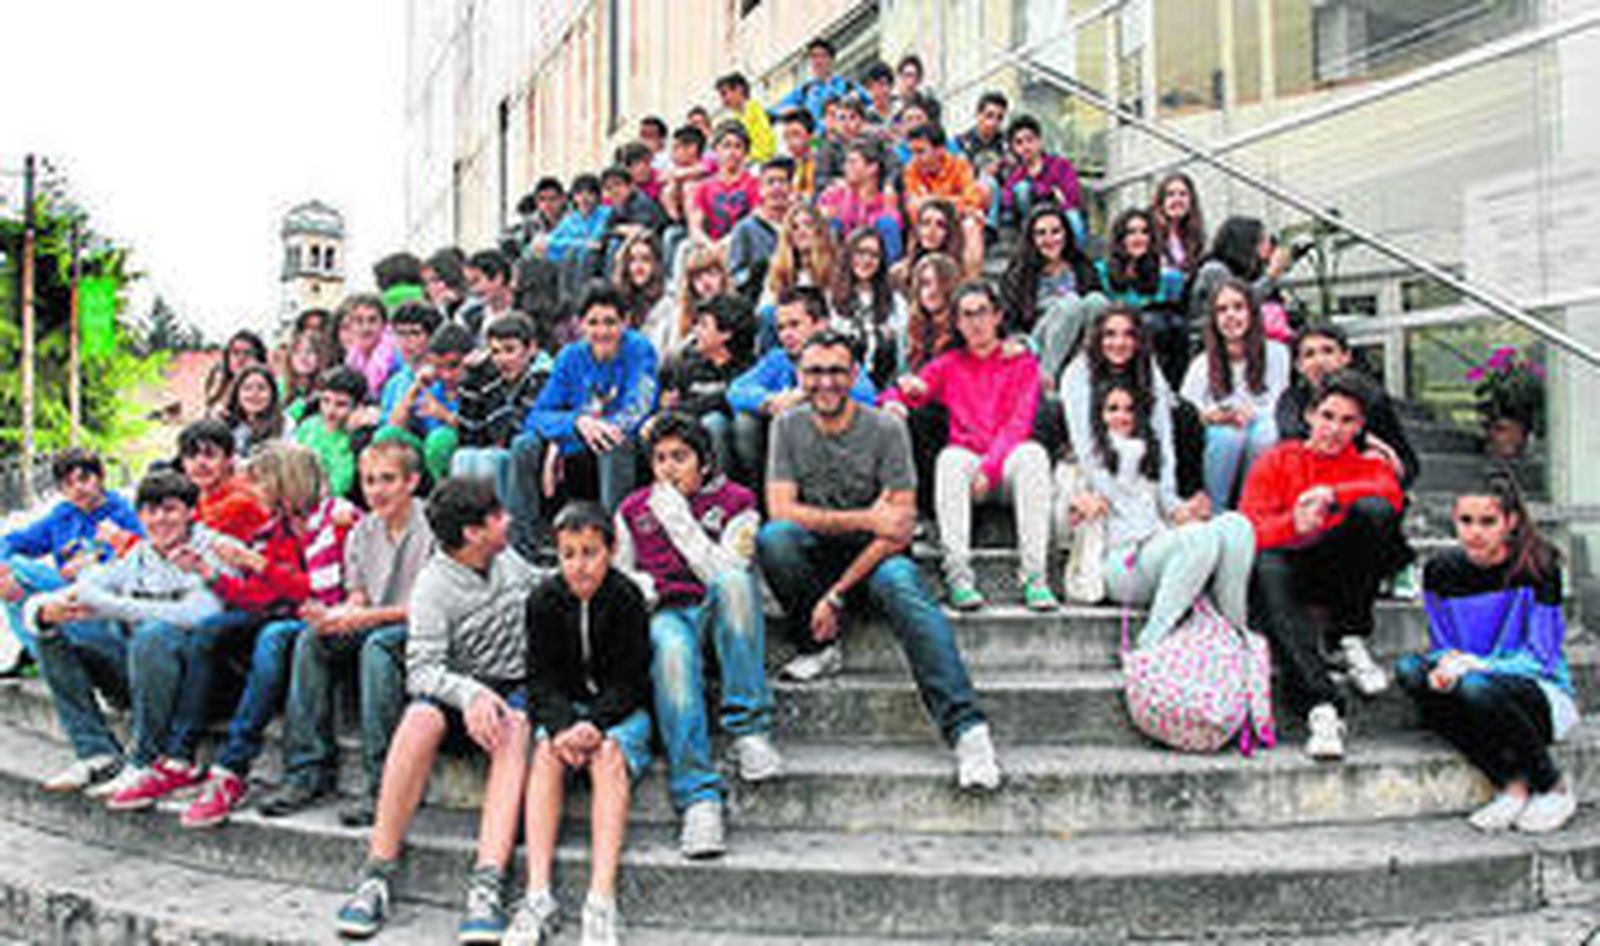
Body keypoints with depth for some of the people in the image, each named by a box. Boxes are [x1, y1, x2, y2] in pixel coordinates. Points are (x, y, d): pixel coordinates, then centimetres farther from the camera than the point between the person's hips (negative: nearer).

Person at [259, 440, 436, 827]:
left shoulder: (431, 527, -11)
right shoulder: (362, 532, 10)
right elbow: (358, 597, 12)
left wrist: (369, 616, -21)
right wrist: (334, 615, -12)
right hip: (373, 626, 7)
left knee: (377, 645, -35)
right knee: (311, 640, -16)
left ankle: (382, 783, -34)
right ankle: (309, 772, -14)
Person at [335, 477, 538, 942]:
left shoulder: (508, 559, 9)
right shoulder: (434, 585, -9)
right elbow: (421, 668, -19)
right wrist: (470, 694, -36)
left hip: (515, 687, 2)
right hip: (458, 690, -2)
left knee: (514, 728, -33)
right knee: (421, 718, -35)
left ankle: (487, 884, -44)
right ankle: (377, 874, -27)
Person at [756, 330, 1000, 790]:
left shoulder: (886, 430, -7)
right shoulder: (789, 427, 1)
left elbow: (900, 528, -13)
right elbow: (781, 509, -10)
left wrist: (836, 594, -20)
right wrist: (866, 519, -20)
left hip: (874, 556, -2)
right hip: (815, 555, 2)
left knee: (901, 584, -36)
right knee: (772, 537, -30)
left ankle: (966, 726, -45)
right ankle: (821, 647, -9)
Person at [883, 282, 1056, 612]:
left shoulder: (1023, 363, 12)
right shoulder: (949, 365, 17)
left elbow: (1019, 424, -2)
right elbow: (892, 398, 7)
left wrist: (990, 467, -18)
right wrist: (904, 390, -19)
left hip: (1007, 463, -1)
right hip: (967, 458, 1)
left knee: (1033, 454, -34)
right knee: (950, 459, -34)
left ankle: (1033, 576, -39)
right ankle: (958, 576, -41)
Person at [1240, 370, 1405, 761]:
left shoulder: (1368, 464, 14)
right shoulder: (1275, 461, 10)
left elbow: (1391, 492, -14)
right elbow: (1247, 535, -4)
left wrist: (1331, 494, -28)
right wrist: (1293, 524, -24)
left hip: (1341, 573, 1)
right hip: (1289, 567, -1)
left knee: (1374, 511, -26)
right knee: (1267, 568, -38)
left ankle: (1351, 641, -15)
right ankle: (1321, 709, -48)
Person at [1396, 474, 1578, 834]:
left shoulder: (1537, 569, -13)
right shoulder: (1440, 571, -1)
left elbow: (1540, 659, -14)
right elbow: (1441, 646, 5)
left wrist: (1478, 666, -30)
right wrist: (1446, 663, -20)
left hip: (1542, 693, -4)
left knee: (1476, 688, -36)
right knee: (1409, 669, -24)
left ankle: (1555, 788, -10)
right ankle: (1512, 784, -22)